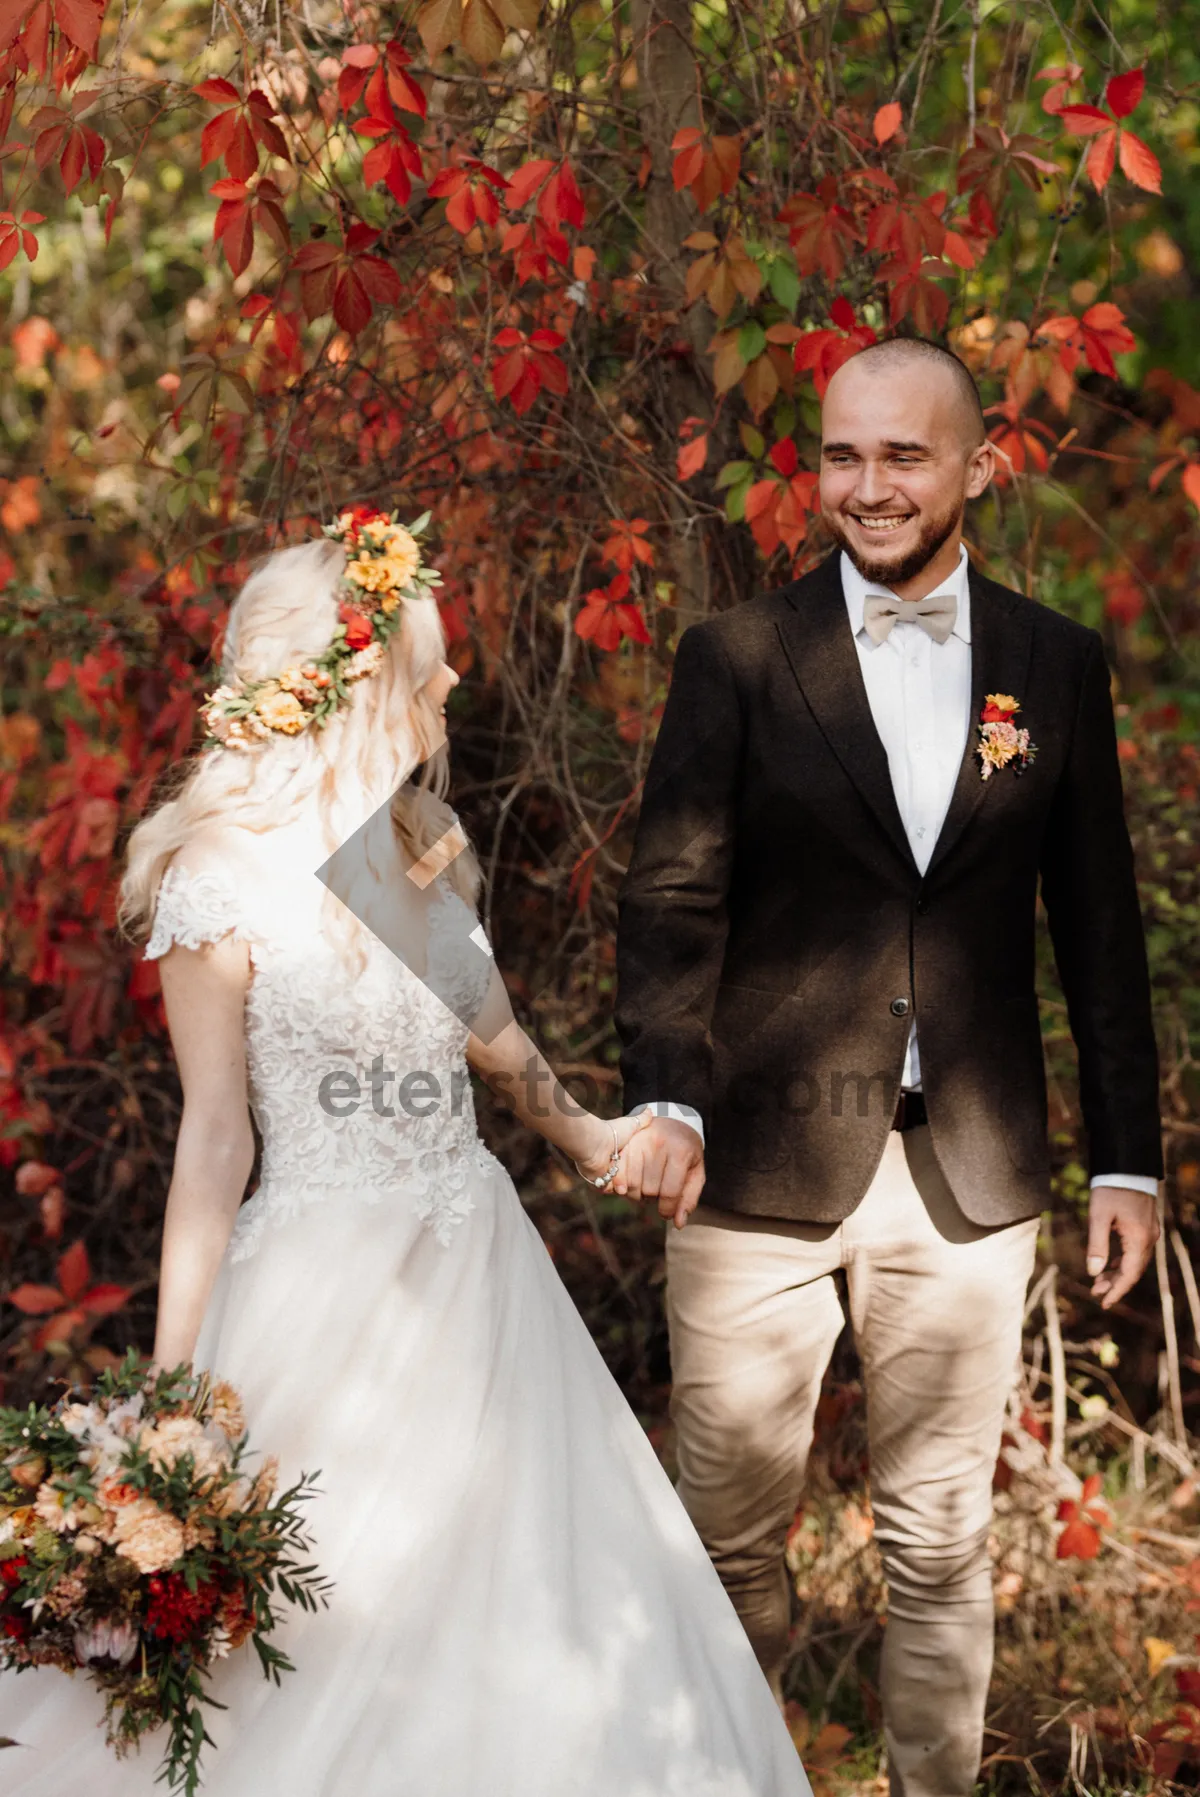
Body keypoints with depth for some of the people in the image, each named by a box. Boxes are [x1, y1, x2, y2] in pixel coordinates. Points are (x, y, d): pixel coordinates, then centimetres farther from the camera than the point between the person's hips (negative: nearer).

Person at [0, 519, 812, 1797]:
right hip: (327, 1292, -7)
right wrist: (172, 1392, -13)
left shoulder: (426, 842, 6)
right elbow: (214, 1141, -11)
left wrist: (580, 1132, 39)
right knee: (335, 1633, 1)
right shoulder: (225, 886, -13)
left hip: (475, 1268, 7)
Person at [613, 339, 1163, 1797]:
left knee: (941, 1542, 11)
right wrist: (666, 1099, -21)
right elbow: (671, 901, -5)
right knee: (731, 1536, 7)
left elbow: (1098, 926, 9)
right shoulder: (735, 661, -1)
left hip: (968, 1180, 2)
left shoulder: (1056, 666, 6)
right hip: (761, 1169, -1)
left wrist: (1126, 1157, 8)